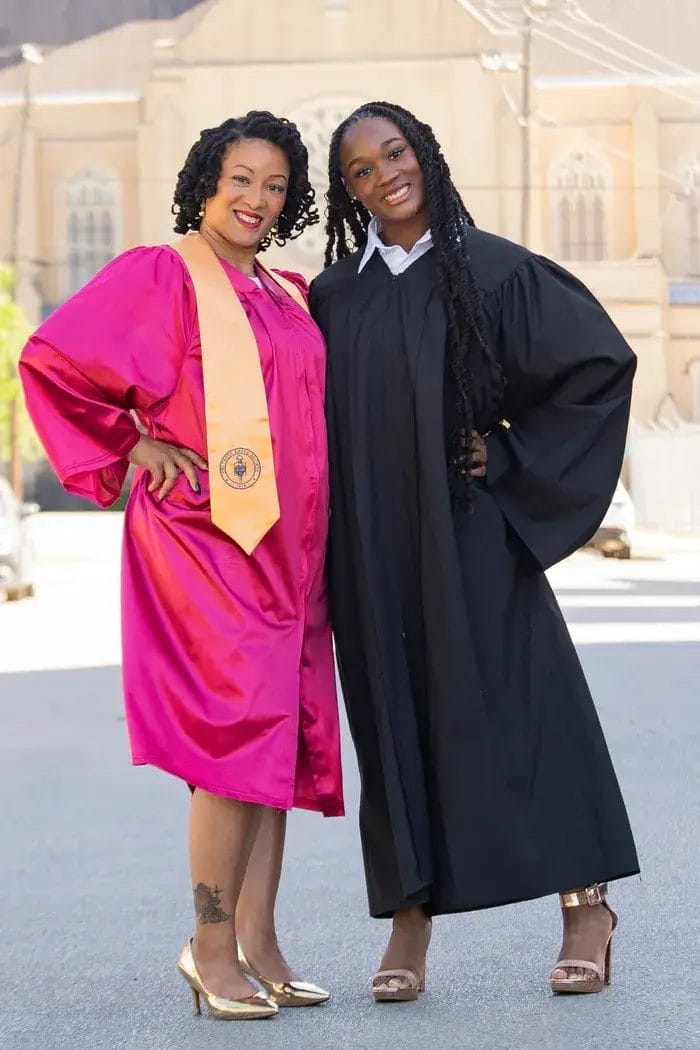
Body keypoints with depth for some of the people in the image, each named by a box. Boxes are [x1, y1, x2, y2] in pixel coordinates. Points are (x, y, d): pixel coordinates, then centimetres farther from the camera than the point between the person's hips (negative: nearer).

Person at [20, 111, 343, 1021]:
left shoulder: (288, 297, 17)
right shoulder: (160, 276, -4)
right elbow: (52, 359, -10)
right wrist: (130, 446, -7)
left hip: (283, 546, 8)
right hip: (204, 538, -7)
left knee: (283, 740, 5)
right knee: (241, 731, -13)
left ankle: (257, 944, 11)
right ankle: (211, 949, -4)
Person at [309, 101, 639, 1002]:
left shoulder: (493, 271, -2)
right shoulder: (333, 294, 10)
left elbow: (603, 361, -2)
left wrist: (515, 459, -4)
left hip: (469, 535, -3)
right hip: (374, 548, 4)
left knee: (513, 707, -3)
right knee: (394, 718, 4)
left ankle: (585, 906, 7)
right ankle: (409, 924, 8)